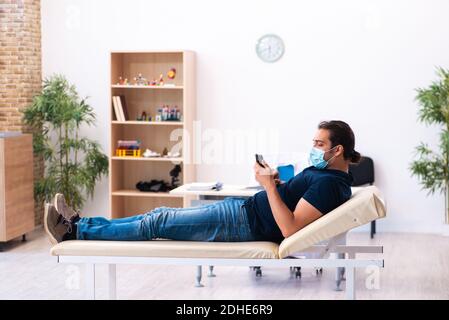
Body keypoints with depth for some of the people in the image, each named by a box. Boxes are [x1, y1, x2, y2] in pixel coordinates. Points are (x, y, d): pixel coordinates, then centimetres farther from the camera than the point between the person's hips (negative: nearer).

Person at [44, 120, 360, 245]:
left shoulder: (329, 184, -20)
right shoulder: (325, 173, 11)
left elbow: (290, 229, -29)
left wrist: (270, 186, -25)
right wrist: (277, 183, 5)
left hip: (243, 222, -10)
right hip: (243, 207, 10)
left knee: (158, 222, -8)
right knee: (162, 214, 7)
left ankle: (76, 231, -1)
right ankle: (80, 223, 11)